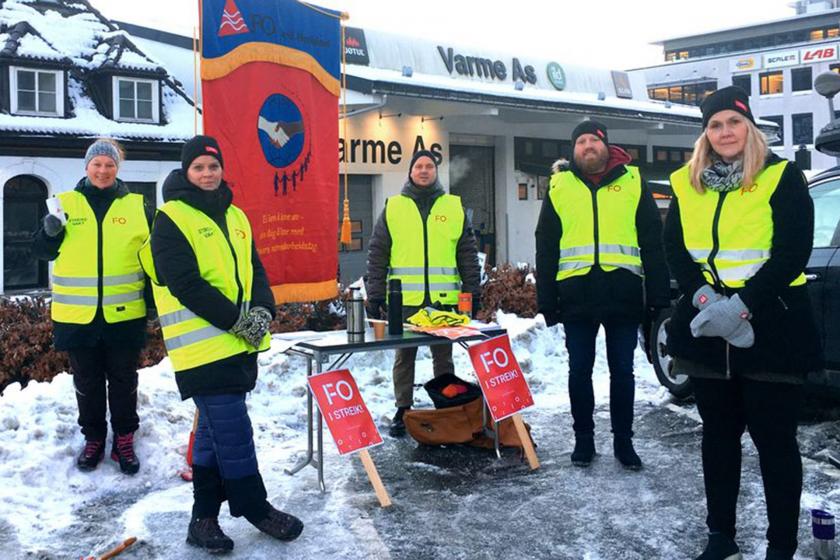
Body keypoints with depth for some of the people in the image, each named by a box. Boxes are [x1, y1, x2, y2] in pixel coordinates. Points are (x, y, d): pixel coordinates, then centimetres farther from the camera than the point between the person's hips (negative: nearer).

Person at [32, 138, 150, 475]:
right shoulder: (66, 203, 4)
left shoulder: (136, 206, 3)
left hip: (124, 314, 0)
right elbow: (42, 252, 5)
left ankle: (124, 440, 23)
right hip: (77, 314, 1)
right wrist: (50, 232, -16)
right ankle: (93, 438, 27)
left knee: (123, 380, 10)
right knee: (87, 381, 12)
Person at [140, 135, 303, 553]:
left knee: (215, 430, 13)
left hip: (239, 344, 7)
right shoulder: (172, 219, -7)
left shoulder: (235, 217, 14)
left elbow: (255, 271, 13)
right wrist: (236, 319, -17)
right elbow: (185, 284, -15)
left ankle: (205, 517, 24)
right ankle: (256, 508, 13)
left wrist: (262, 311, -7)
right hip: (204, 346, -7)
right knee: (234, 432, -4)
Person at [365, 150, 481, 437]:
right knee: (404, 355, 7)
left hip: (443, 299, 1)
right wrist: (375, 294, -1)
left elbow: (468, 254, 10)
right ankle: (403, 411, 17)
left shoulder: (454, 207, 10)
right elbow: (377, 254, 5)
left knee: (443, 356, 8)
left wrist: (472, 292, 4)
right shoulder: (393, 207, 7)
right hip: (404, 299, 0)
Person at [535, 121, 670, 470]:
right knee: (580, 370, 9)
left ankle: (623, 439, 20)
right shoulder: (559, 187, 9)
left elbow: (652, 243, 5)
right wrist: (547, 301, 3)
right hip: (576, 295, 1)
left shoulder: (633, 183, 7)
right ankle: (583, 438, 22)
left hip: (623, 294, -1)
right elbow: (546, 249, 9)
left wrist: (658, 295, -2)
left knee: (622, 370, 8)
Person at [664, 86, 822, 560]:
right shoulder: (688, 184, 9)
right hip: (708, 326, 4)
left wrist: (741, 305, -19)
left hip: (770, 327, -4)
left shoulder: (782, 177, -3)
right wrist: (704, 298, -13)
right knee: (719, 432, 12)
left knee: (774, 437, 0)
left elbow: (793, 252, -11)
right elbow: (675, 249, 3)